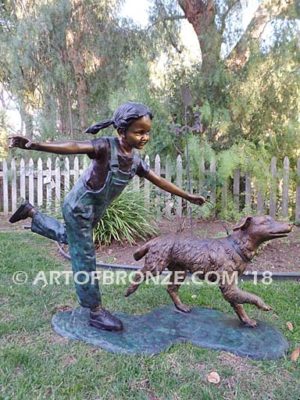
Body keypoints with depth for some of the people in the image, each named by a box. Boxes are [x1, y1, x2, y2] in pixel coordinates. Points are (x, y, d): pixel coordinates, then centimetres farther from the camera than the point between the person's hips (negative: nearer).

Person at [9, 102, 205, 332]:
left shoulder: (136, 160, -2)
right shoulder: (106, 147, -26)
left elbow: (159, 181, 7)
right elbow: (73, 147, -42)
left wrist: (188, 196, 14)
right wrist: (35, 145, -57)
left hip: (94, 211, 8)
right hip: (79, 208, -8)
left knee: (66, 237, 30)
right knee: (85, 259, 1)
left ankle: (31, 212, 45)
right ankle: (96, 312, 13)